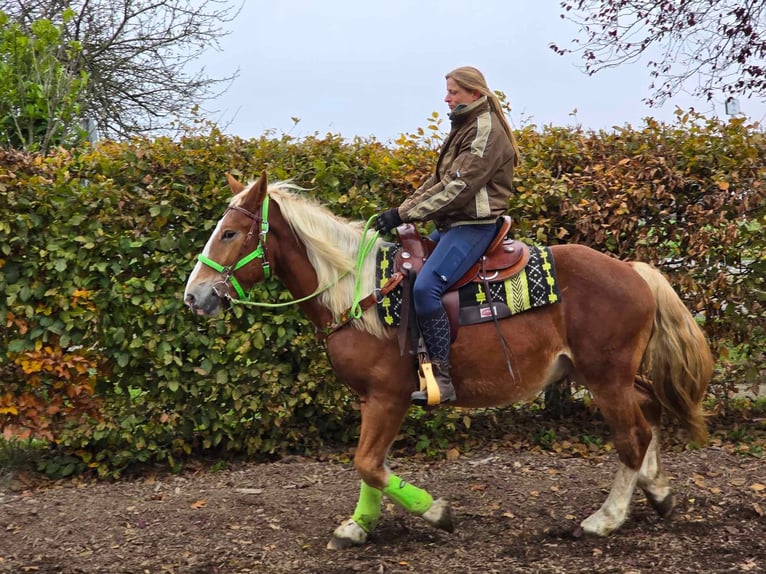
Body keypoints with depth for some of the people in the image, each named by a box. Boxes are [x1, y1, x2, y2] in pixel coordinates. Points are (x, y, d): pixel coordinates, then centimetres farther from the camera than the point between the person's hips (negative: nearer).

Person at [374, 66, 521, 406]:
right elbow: (438, 181, 19)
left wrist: (404, 214, -23)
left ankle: (441, 378, -28)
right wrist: (401, 211, 6)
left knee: (426, 286, -29)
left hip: (474, 225, -11)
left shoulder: (486, 132, -13)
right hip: (452, 224, 11)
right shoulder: (464, 128, 18)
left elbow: (459, 188, -22)